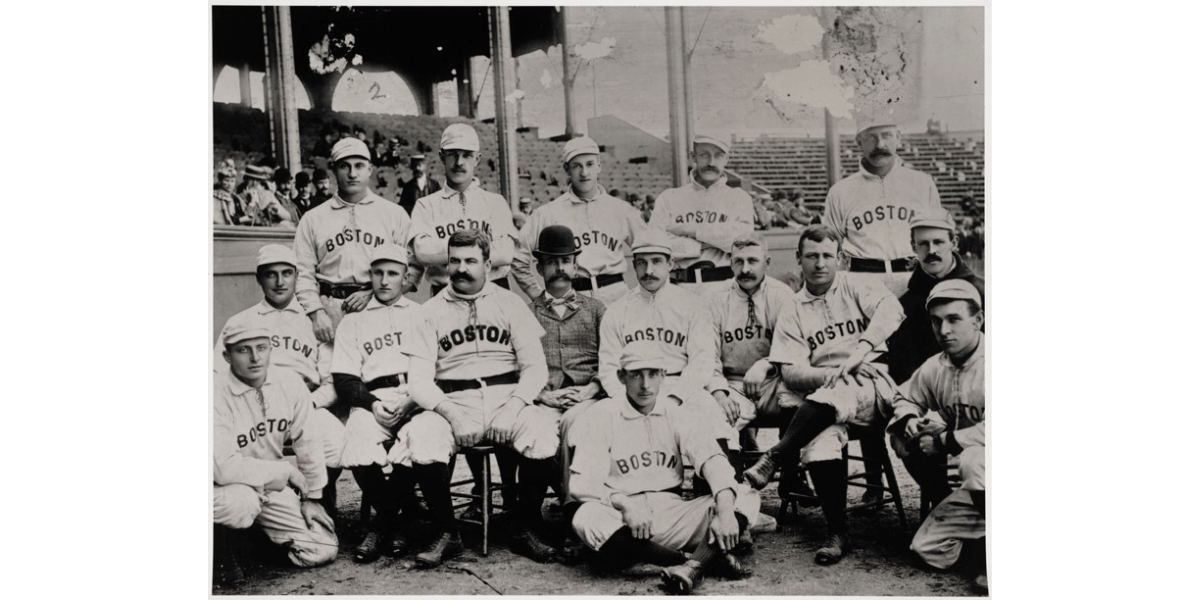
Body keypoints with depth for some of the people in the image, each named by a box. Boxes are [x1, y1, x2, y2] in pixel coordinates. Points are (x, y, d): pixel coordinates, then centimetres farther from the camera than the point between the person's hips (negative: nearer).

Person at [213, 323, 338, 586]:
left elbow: (307, 442, 2)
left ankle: (255, 529, 22)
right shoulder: (218, 394, -24)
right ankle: (223, 551, -4)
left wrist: (312, 497, 5)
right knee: (240, 500, -40)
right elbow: (224, 468, -32)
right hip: (227, 486, -5)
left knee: (323, 550, -6)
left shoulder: (290, 384, -8)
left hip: (273, 485, 5)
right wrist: (286, 470, -23)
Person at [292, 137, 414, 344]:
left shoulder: (395, 214, 11)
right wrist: (316, 313, -5)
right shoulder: (313, 219, 14)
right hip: (331, 310, 1)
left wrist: (373, 293, -8)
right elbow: (303, 274, 9)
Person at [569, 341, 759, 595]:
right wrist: (624, 503, -28)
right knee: (586, 519, -36)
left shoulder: (675, 414, 10)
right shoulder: (601, 417, 1)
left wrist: (725, 509, -24)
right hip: (625, 525, -3)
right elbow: (580, 484, -9)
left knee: (747, 496, -14)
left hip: (672, 512, 3)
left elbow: (711, 458, -5)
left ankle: (690, 568, -37)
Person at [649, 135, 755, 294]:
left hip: (724, 287, 0)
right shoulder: (669, 198, 13)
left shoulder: (738, 197, 12)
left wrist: (690, 229, -4)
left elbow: (743, 239, -7)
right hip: (680, 287, 0)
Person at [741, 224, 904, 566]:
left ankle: (771, 461, -26)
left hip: (873, 387, -2)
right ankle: (838, 534, -22)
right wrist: (833, 374, -14)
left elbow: (891, 309, -10)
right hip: (824, 399, 2)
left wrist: (860, 350, -24)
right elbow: (791, 373, 5)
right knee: (818, 442, -31)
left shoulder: (855, 287, 12)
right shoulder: (793, 314, 16)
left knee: (827, 399, -36)